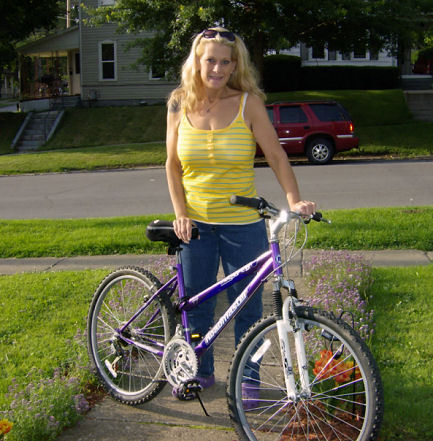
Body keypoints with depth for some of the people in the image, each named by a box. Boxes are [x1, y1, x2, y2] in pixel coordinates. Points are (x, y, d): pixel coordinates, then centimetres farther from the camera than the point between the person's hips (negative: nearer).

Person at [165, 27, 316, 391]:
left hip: (242, 224, -2)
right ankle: (201, 371, 33)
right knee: (195, 303, 13)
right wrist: (180, 213, -3)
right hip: (195, 224, 3)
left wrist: (294, 199, -22)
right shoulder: (180, 105, 1)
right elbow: (173, 165, 6)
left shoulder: (248, 103, -7)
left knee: (247, 306, 7)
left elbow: (276, 155, -8)